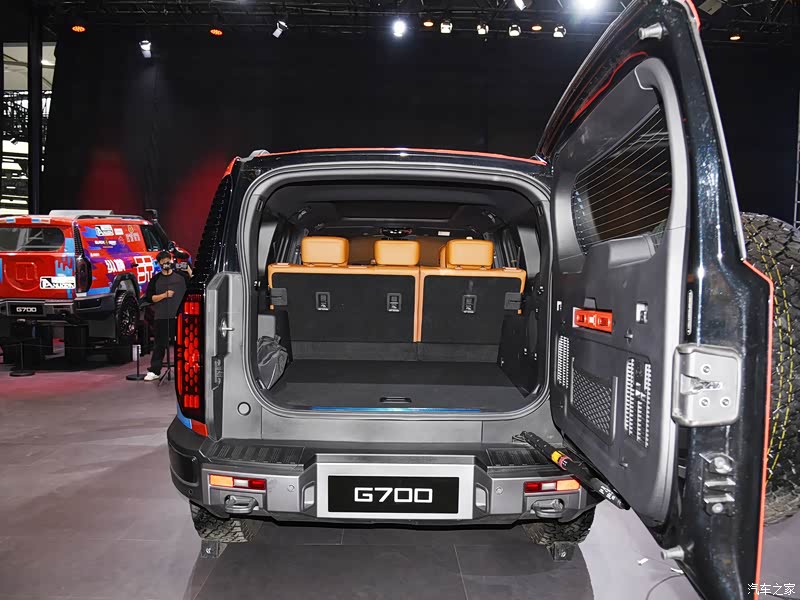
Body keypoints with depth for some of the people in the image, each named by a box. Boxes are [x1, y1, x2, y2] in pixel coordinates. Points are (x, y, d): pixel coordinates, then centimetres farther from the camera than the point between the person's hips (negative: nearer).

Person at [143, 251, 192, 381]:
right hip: (162, 317, 1)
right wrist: (164, 295, -8)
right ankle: (154, 371, 9)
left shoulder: (181, 275, 5)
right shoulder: (155, 280, 8)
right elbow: (149, 298, 5)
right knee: (160, 344, 4)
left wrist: (189, 271, -12)